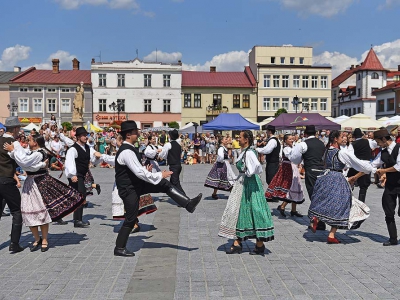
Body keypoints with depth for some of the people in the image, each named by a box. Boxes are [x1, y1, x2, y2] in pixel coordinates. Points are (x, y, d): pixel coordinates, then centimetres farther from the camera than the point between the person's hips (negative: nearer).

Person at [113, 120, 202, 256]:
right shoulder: (127, 152, -25)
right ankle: (119, 248, 18)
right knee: (131, 219, 1)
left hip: (136, 184, 9)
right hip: (128, 189, -9)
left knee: (165, 184, 0)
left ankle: (188, 204, 0)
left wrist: (145, 169, 1)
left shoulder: (129, 148, 6)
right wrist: (160, 175, -22)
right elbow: (139, 173, -30)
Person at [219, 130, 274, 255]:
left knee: (253, 211, -2)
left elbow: (257, 167, -33)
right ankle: (237, 243, 18)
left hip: (249, 184, -10)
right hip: (242, 184, 10)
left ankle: (260, 245, 10)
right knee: (238, 212, 11)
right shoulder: (244, 152, 11)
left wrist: (248, 174, -20)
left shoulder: (249, 153, -19)